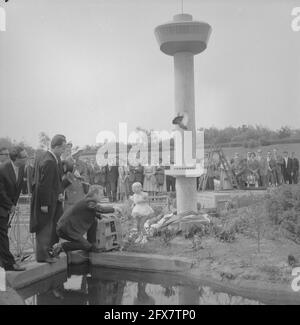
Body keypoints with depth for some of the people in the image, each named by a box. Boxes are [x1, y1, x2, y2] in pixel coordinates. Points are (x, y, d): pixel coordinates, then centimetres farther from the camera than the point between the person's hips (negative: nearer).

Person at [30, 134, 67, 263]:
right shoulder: (48, 162, -24)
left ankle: (50, 250, 31)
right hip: (45, 201, -10)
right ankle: (42, 255, 13)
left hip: (53, 200, 10)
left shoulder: (54, 159, 7)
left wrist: (60, 193, 1)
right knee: (45, 228, 2)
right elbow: (44, 185, -24)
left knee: (53, 226, 18)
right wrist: (44, 204, -22)